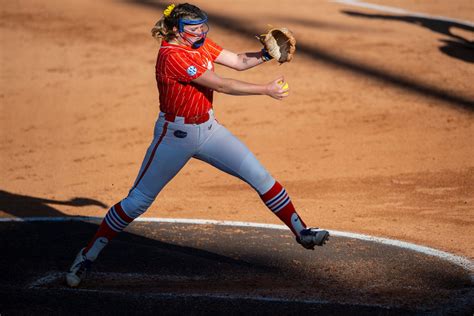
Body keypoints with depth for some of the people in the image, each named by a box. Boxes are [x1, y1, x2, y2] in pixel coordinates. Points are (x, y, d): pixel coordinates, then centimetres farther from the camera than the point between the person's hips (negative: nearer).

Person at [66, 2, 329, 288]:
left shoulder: (199, 43, 0)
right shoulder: (172, 56, -26)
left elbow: (239, 61, 2)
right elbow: (222, 85, -25)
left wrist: (267, 53, -17)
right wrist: (266, 90, -21)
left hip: (208, 129, 7)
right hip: (176, 136, -7)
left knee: (259, 176, 0)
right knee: (137, 201, -3)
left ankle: (301, 232, 10)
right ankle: (88, 255, 10)